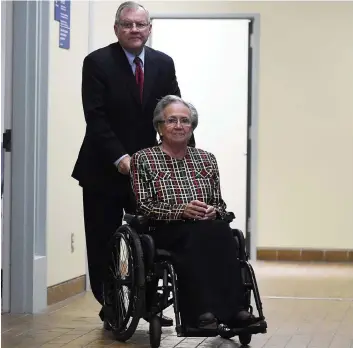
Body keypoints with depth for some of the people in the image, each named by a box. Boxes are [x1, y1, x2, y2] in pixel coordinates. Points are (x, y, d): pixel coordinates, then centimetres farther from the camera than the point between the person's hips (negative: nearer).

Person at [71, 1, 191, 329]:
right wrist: (119, 158, -23)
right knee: (103, 244, 5)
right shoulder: (97, 62, -8)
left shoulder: (163, 64, 5)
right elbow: (96, 118, -15)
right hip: (104, 169, -3)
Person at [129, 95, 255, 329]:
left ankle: (232, 308, -42)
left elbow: (220, 204, 19)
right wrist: (181, 211, -15)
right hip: (166, 233, -3)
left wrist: (213, 212, -6)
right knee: (201, 234, -37)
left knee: (222, 232, -34)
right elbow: (143, 206, -1)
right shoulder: (143, 159, 9)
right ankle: (202, 311, -45)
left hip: (208, 230, 3)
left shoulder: (207, 159, 21)